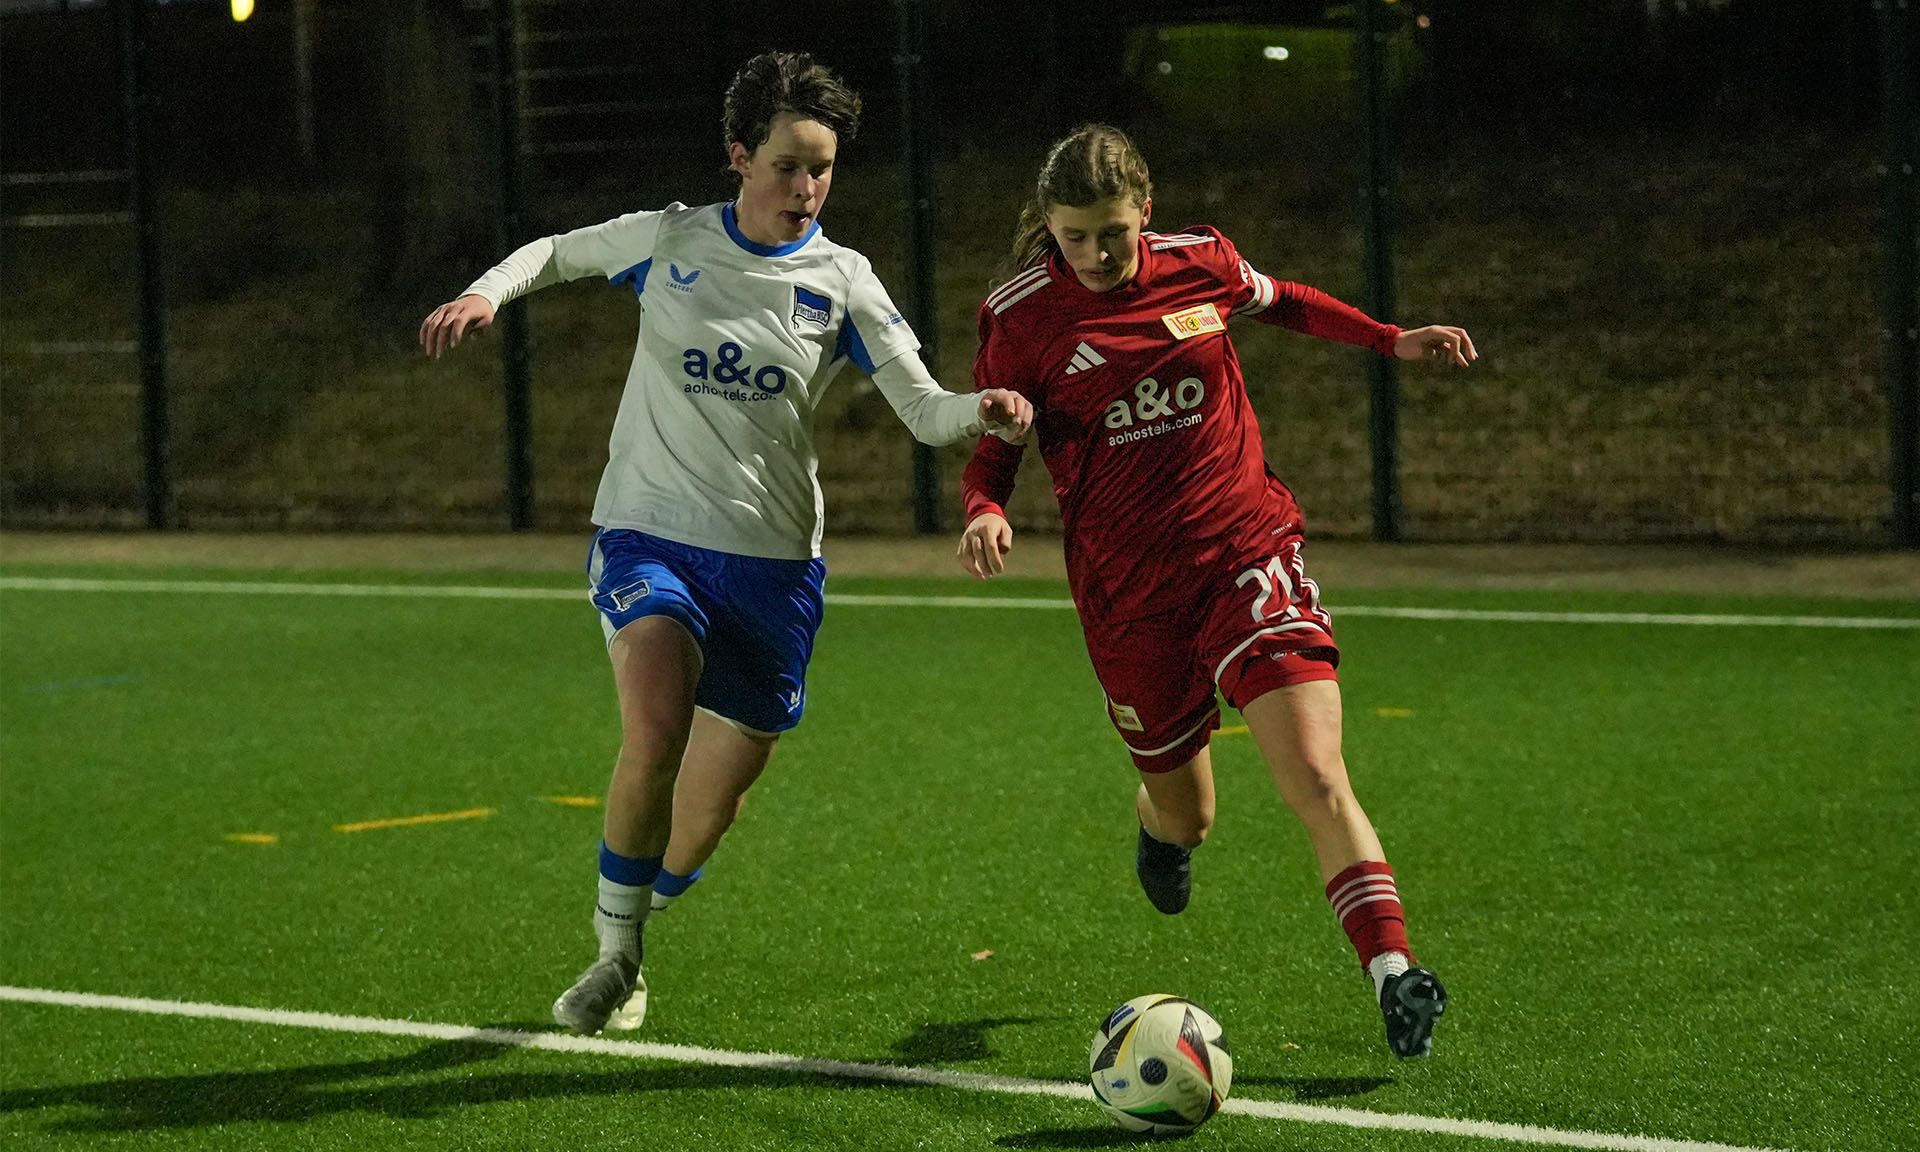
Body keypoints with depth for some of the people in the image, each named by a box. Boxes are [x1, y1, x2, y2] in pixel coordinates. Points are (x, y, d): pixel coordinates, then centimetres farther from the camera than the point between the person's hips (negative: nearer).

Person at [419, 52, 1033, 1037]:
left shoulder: (841, 281, -1)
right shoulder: (669, 240, 0)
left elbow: (926, 410, -6)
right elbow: (557, 252, 18)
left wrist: (982, 412, -28)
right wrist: (486, 293, -2)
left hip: (771, 560, 1)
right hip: (647, 531, -1)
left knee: (710, 808, 6)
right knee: (655, 735, -27)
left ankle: (628, 929, 36)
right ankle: (618, 952, -7)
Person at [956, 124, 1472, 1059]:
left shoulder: (1200, 263, 0)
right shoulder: (1021, 317, -6)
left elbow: (1277, 300, 23)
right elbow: (990, 448, 2)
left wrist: (1393, 341, 17)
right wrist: (985, 511, -20)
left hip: (1247, 553, 0)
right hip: (1127, 588, 0)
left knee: (1317, 779, -18)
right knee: (1184, 816, 14)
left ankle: (1393, 975, -21)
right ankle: (1157, 824, 52)